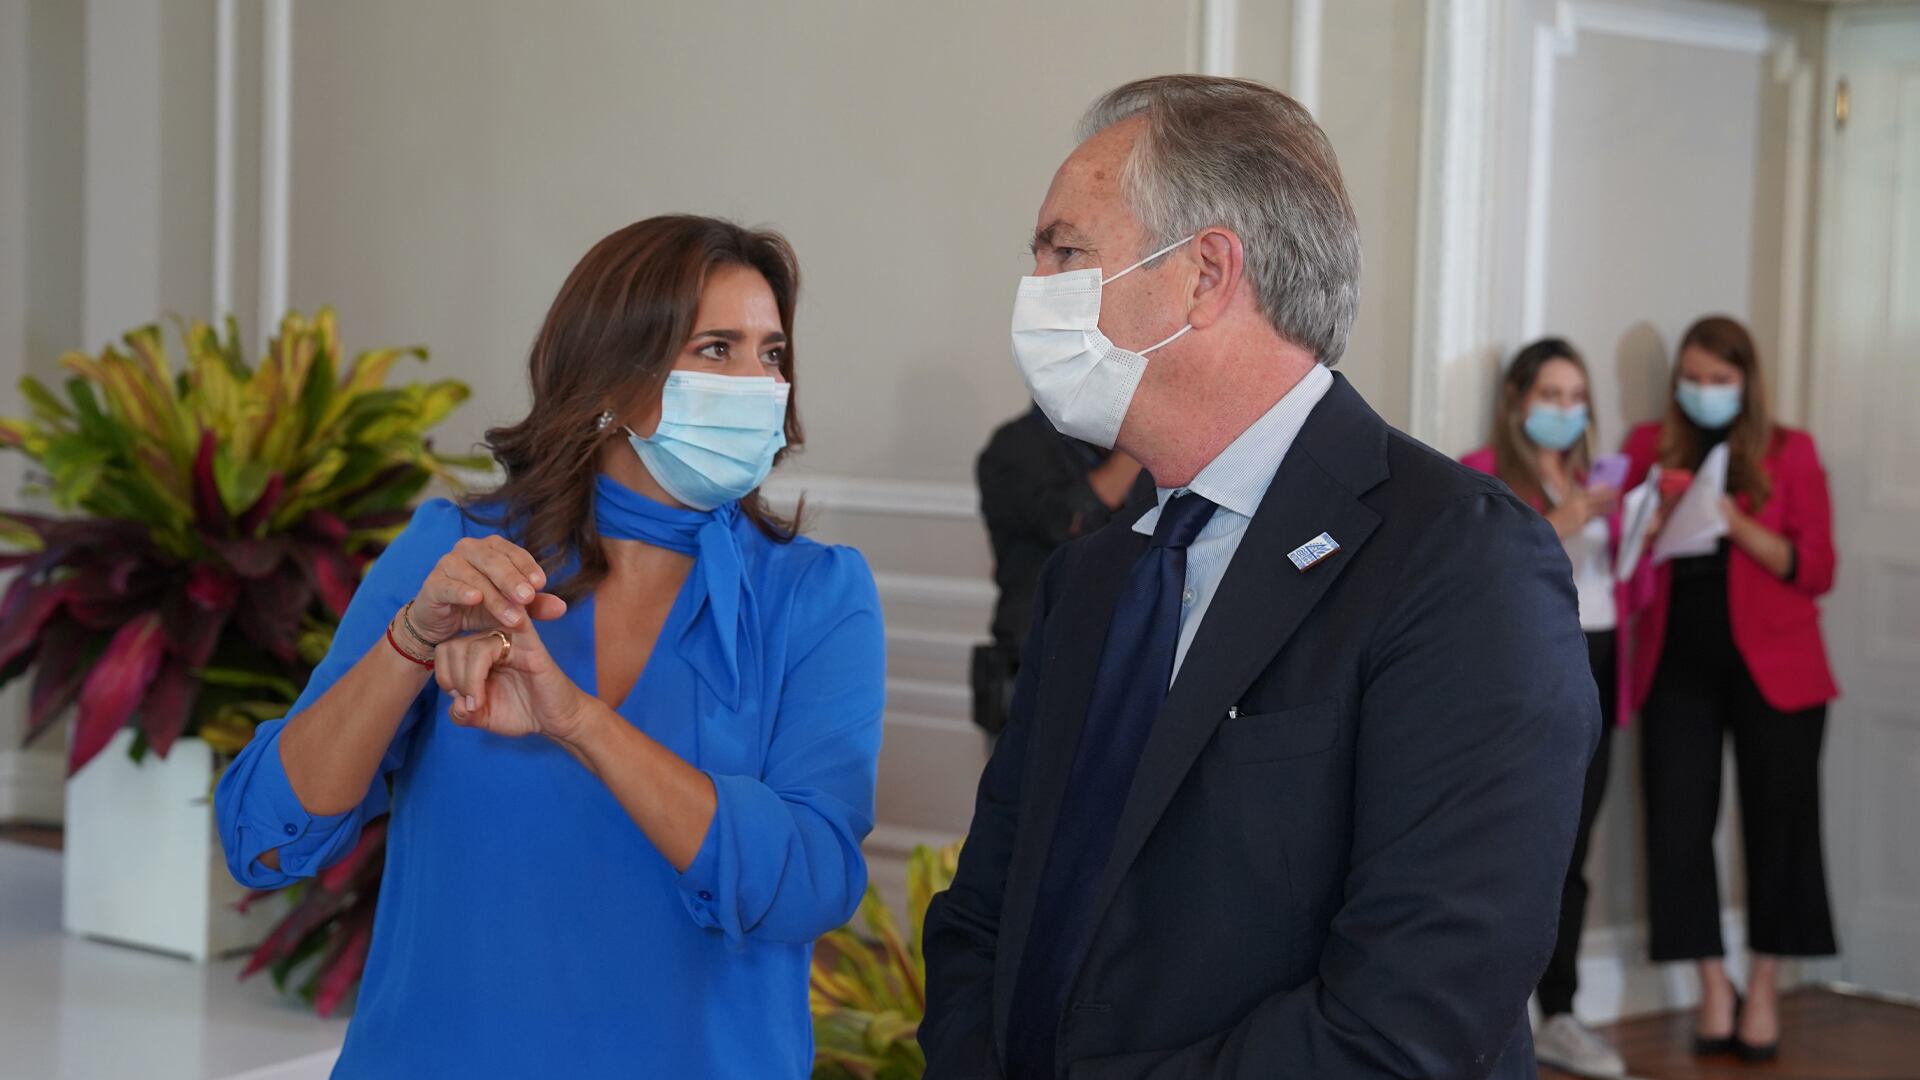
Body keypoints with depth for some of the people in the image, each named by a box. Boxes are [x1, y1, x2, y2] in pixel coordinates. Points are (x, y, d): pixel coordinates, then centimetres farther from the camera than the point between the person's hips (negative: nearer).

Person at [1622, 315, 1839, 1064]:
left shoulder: (1788, 452, 4)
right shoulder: (1650, 447, 10)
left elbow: (1816, 569, -3)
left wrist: (1739, 527, -16)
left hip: (1771, 663, -1)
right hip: (1677, 660, 1)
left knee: (1778, 820, 1)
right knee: (1679, 820, -4)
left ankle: (1764, 990, 13)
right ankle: (1714, 989, 8)